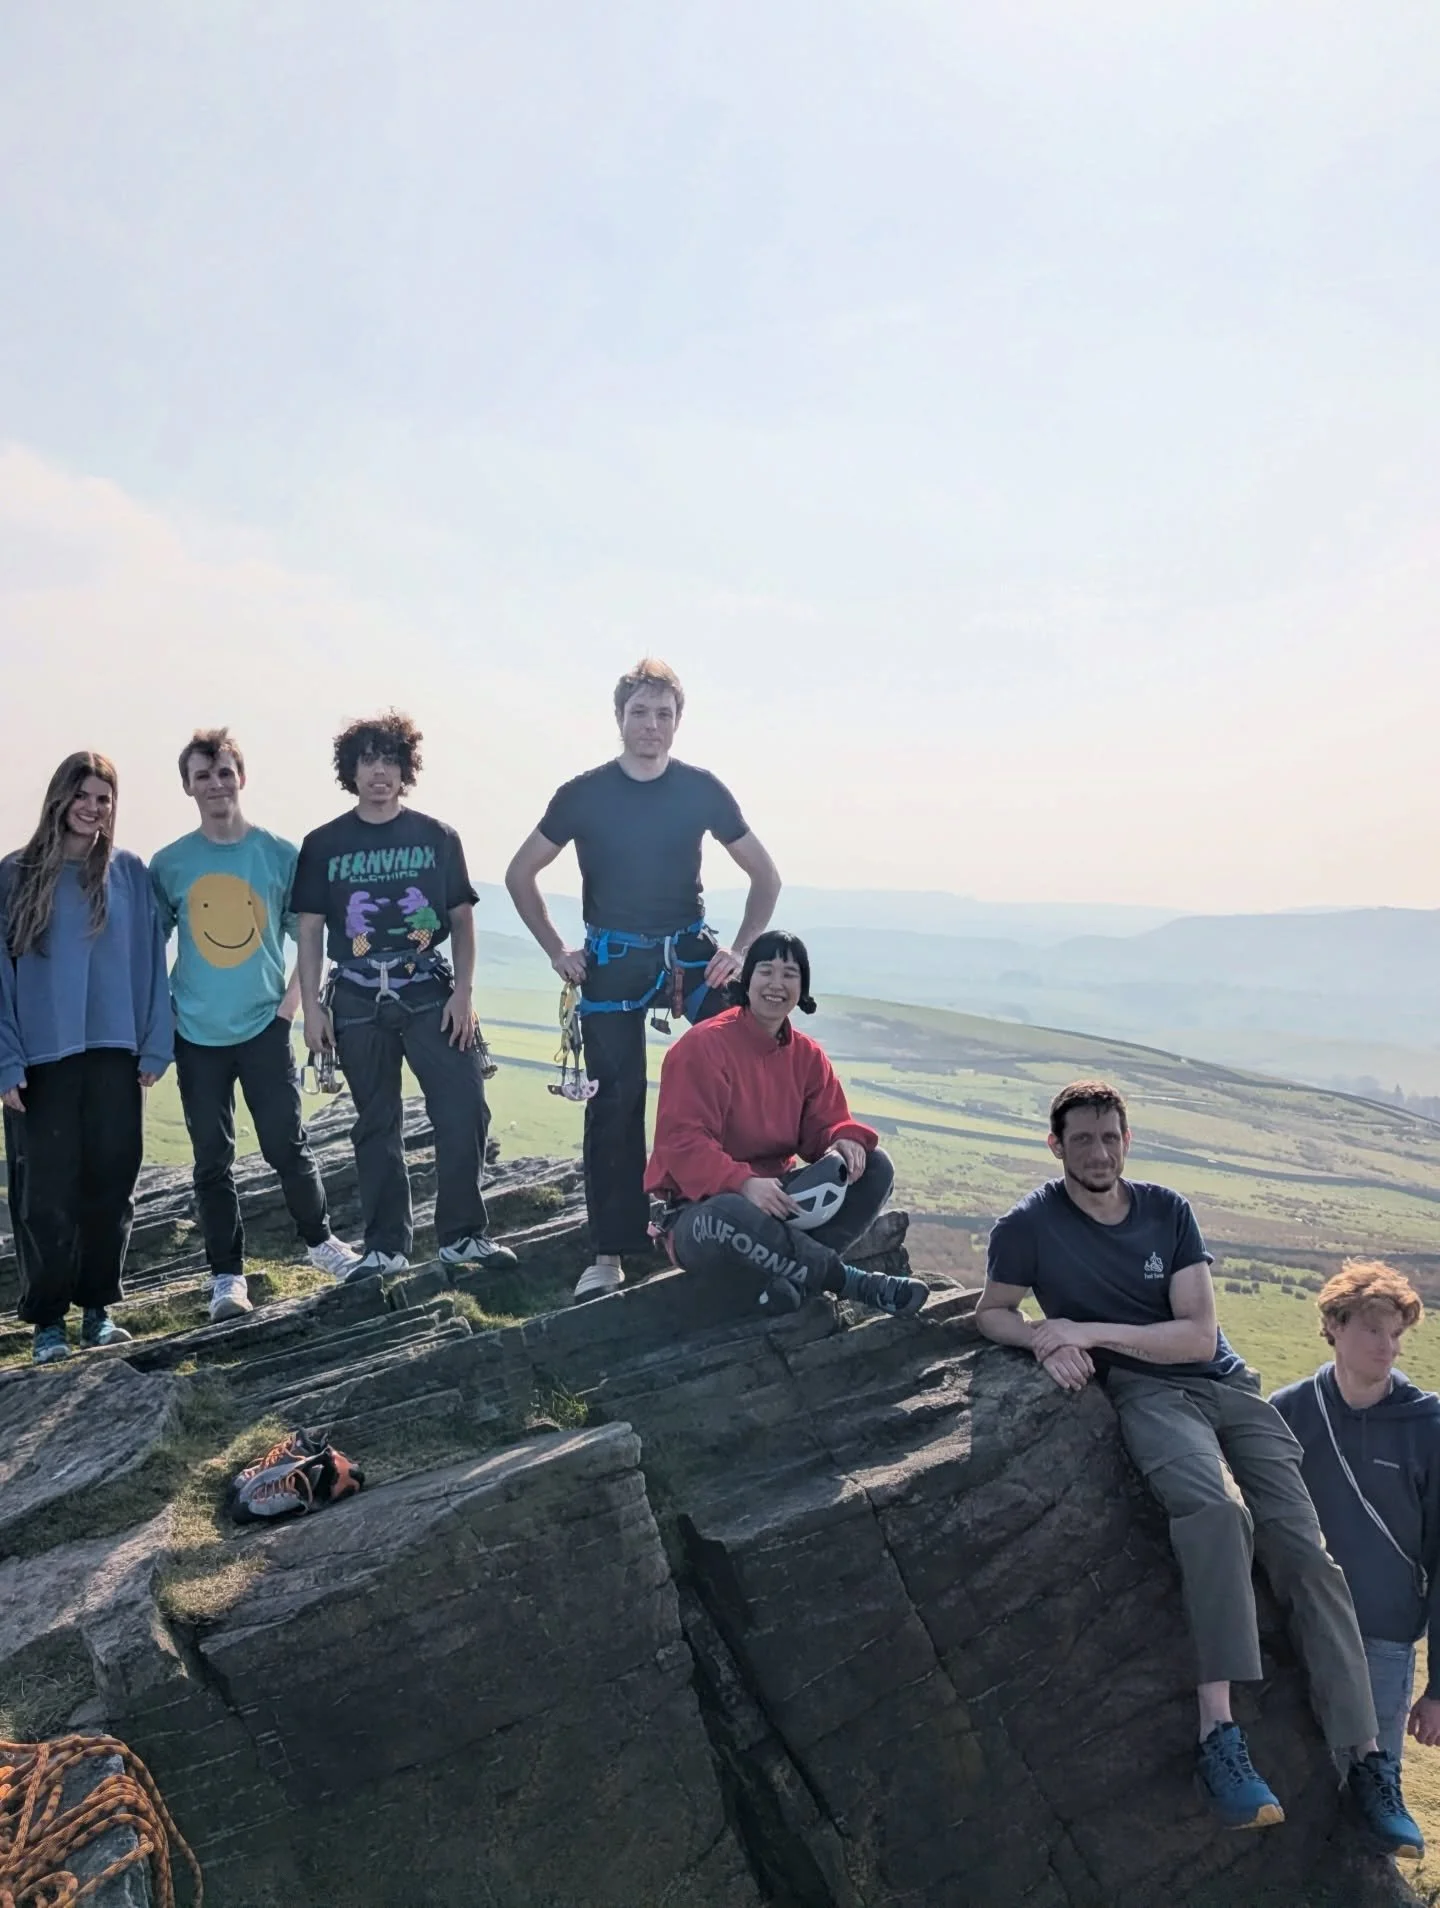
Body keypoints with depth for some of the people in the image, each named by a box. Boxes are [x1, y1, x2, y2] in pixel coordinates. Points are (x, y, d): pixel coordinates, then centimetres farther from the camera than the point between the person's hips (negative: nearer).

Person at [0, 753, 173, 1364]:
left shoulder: (130, 872, 5)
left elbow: (150, 962, 5)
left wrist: (154, 1046, -1)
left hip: (115, 1053, 2)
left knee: (111, 1185, 8)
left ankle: (98, 1306, 22)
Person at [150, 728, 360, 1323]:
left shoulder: (280, 854, -2)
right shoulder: (169, 864, 0)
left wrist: (292, 999, -4)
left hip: (264, 1028, -1)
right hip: (197, 1035, 1)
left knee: (288, 1146, 3)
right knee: (212, 1161, 8)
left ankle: (320, 1240, 26)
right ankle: (227, 1275, 19)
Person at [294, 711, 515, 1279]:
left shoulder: (437, 837, 5)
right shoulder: (323, 845, 5)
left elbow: (461, 918, 5)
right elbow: (309, 930, 6)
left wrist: (463, 992, -4)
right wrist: (312, 1007, 0)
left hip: (430, 993, 0)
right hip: (359, 1002, 1)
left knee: (465, 1111, -8)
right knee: (376, 1125, 8)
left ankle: (463, 1234, 8)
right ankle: (385, 1246, 19)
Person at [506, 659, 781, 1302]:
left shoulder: (701, 790, -1)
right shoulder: (584, 794, -2)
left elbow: (764, 874, 7)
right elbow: (520, 874, 7)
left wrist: (741, 948, -4)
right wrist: (556, 950, 0)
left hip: (688, 952, 1)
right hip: (610, 963, 0)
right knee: (614, 1103, 1)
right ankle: (609, 1253, 10)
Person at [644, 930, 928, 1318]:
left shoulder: (808, 1054, 5)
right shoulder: (704, 1045, -15)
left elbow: (825, 1125, 4)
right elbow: (682, 1142, -21)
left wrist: (846, 1141, -21)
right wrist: (743, 1183, -36)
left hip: (777, 1194, 7)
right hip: (701, 1206, -6)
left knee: (874, 1166, -9)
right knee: (731, 1217, -43)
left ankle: (796, 1275, -23)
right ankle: (849, 1280, -23)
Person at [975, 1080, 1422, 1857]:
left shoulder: (1168, 1211, 4)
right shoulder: (1029, 1225, -2)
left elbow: (1197, 1334, -2)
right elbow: (992, 1312, 9)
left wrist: (1089, 1331, -14)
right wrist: (1044, 1341, -14)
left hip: (1225, 1384, 4)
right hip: (1145, 1394, -4)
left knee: (1305, 1551, -12)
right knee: (1217, 1508, -35)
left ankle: (1366, 1761, -7)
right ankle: (1219, 1735, -34)